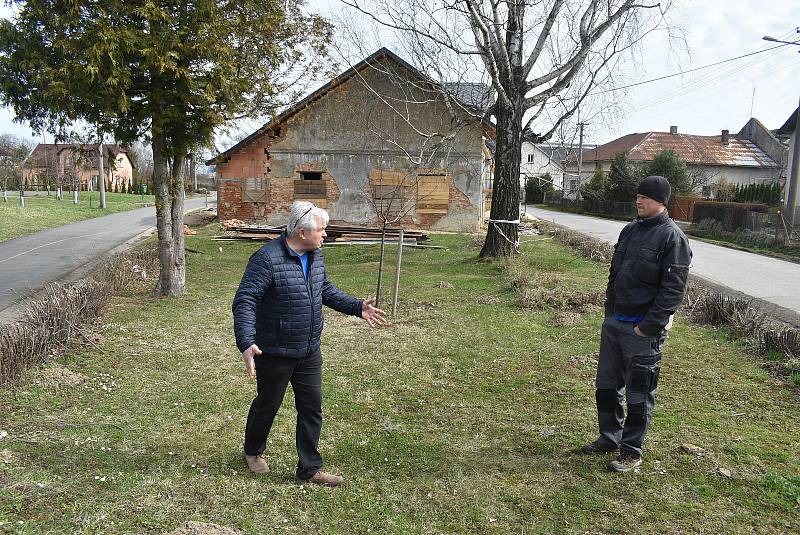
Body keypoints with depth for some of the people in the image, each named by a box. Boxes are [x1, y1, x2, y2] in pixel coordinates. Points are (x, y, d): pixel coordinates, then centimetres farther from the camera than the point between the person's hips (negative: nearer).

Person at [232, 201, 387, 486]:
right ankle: (253, 452, 42)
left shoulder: (315, 256, 3)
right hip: (274, 353, -6)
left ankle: (310, 468, 24)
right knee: (267, 405, 14)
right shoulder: (267, 259, -22)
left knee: (312, 409, 10)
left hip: (309, 352, 7)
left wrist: (358, 307, 12)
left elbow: (327, 291, 19)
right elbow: (244, 301, -25)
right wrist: (246, 344, -37)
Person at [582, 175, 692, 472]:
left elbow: (673, 289, -16)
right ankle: (609, 438, 32)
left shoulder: (672, 237, -12)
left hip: (644, 329, -7)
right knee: (606, 384, 15)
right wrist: (610, 311, 12)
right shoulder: (630, 230, 10)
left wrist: (648, 327, -18)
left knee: (639, 392, 5)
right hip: (614, 322, 8)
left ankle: (631, 450, 19)